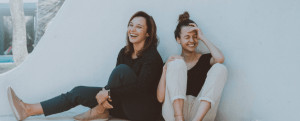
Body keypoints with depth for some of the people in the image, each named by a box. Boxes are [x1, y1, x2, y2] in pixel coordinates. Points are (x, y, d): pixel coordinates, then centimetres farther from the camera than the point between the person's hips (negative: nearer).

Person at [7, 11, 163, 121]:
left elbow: (140, 87, -25)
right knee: (79, 92, -4)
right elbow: (116, 83, 4)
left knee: (122, 69, -29)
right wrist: (105, 93, -18)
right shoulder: (125, 52, 9)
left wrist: (108, 92, -24)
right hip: (126, 107, 7)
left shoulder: (153, 56, -14)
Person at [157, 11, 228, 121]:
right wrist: (165, 70, -10)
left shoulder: (205, 59, 15)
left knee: (220, 68, -13)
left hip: (201, 112, 1)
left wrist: (202, 38, 2)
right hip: (174, 111, 0)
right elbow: (160, 98, 2)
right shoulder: (172, 61, 13)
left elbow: (220, 59, -13)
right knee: (177, 63, -12)